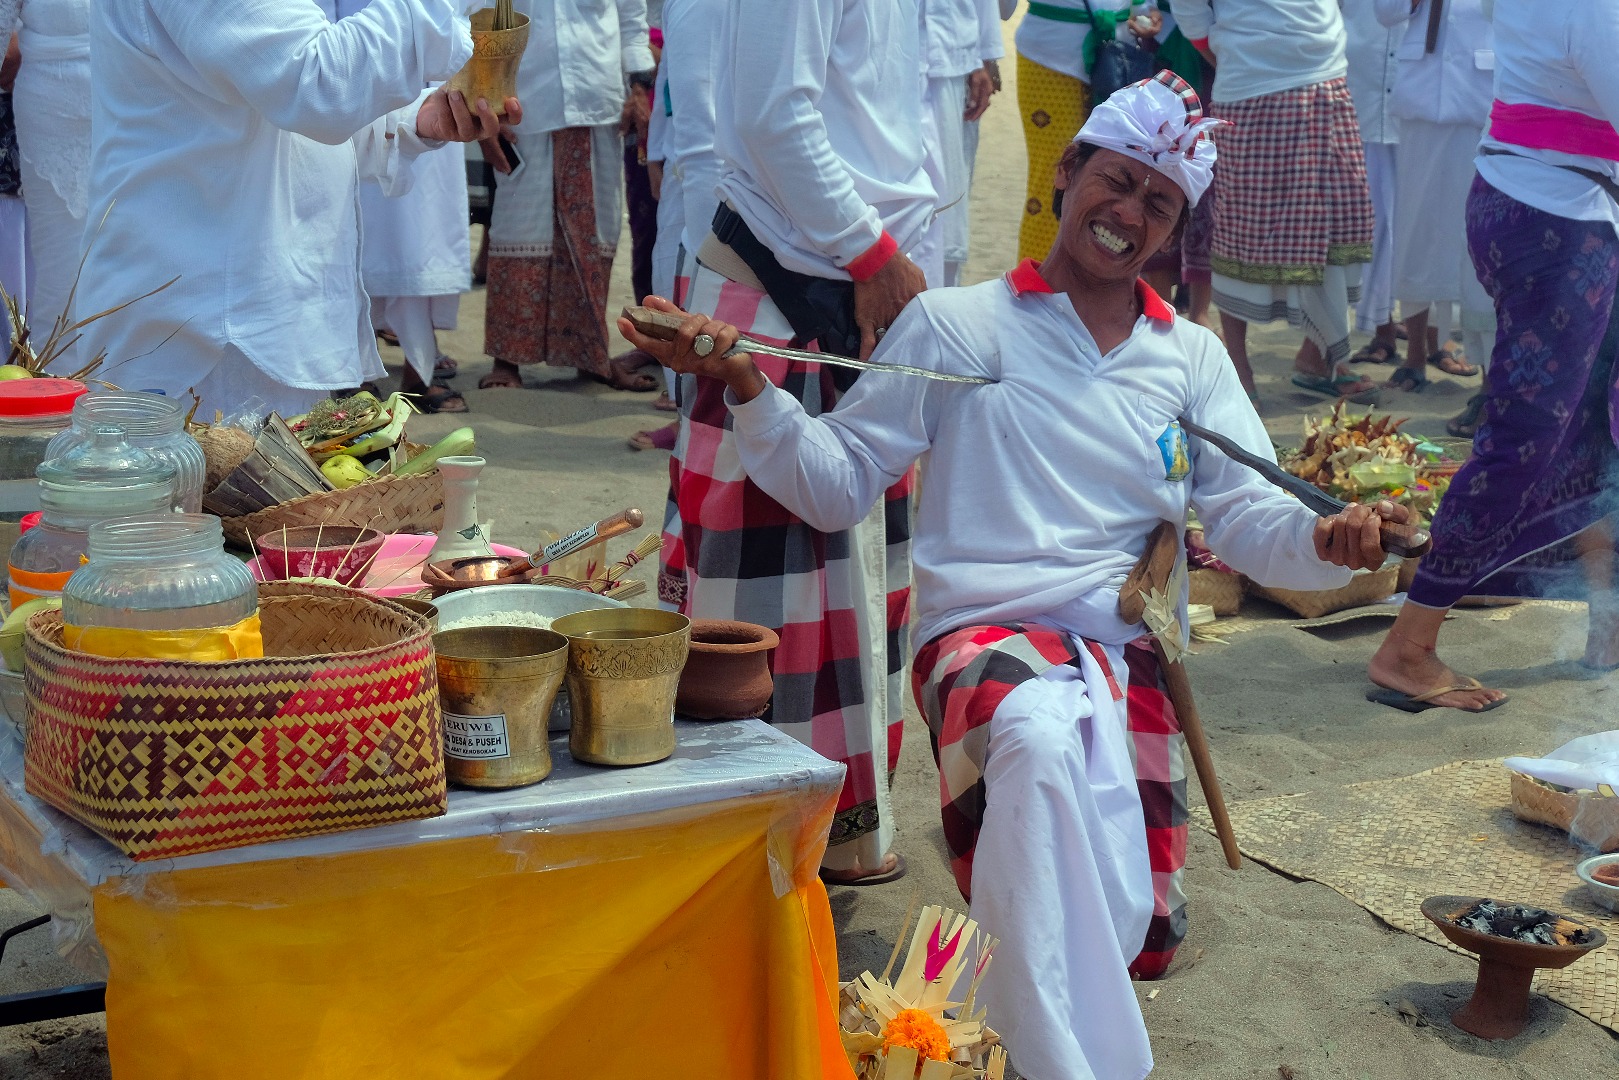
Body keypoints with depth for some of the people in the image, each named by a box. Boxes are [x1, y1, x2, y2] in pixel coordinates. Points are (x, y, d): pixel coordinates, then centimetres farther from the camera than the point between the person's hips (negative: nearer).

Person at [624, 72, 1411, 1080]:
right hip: (985, 630, -3)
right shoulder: (956, 325, 8)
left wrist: (1327, 539, -15)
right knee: (1041, 737, -39)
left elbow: (1247, 514, 7)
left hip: (1125, 644, 3)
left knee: (1124, 923, -13)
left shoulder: (1192, 358, 17)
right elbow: (838, 482, 4)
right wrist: (748, 389, -12)